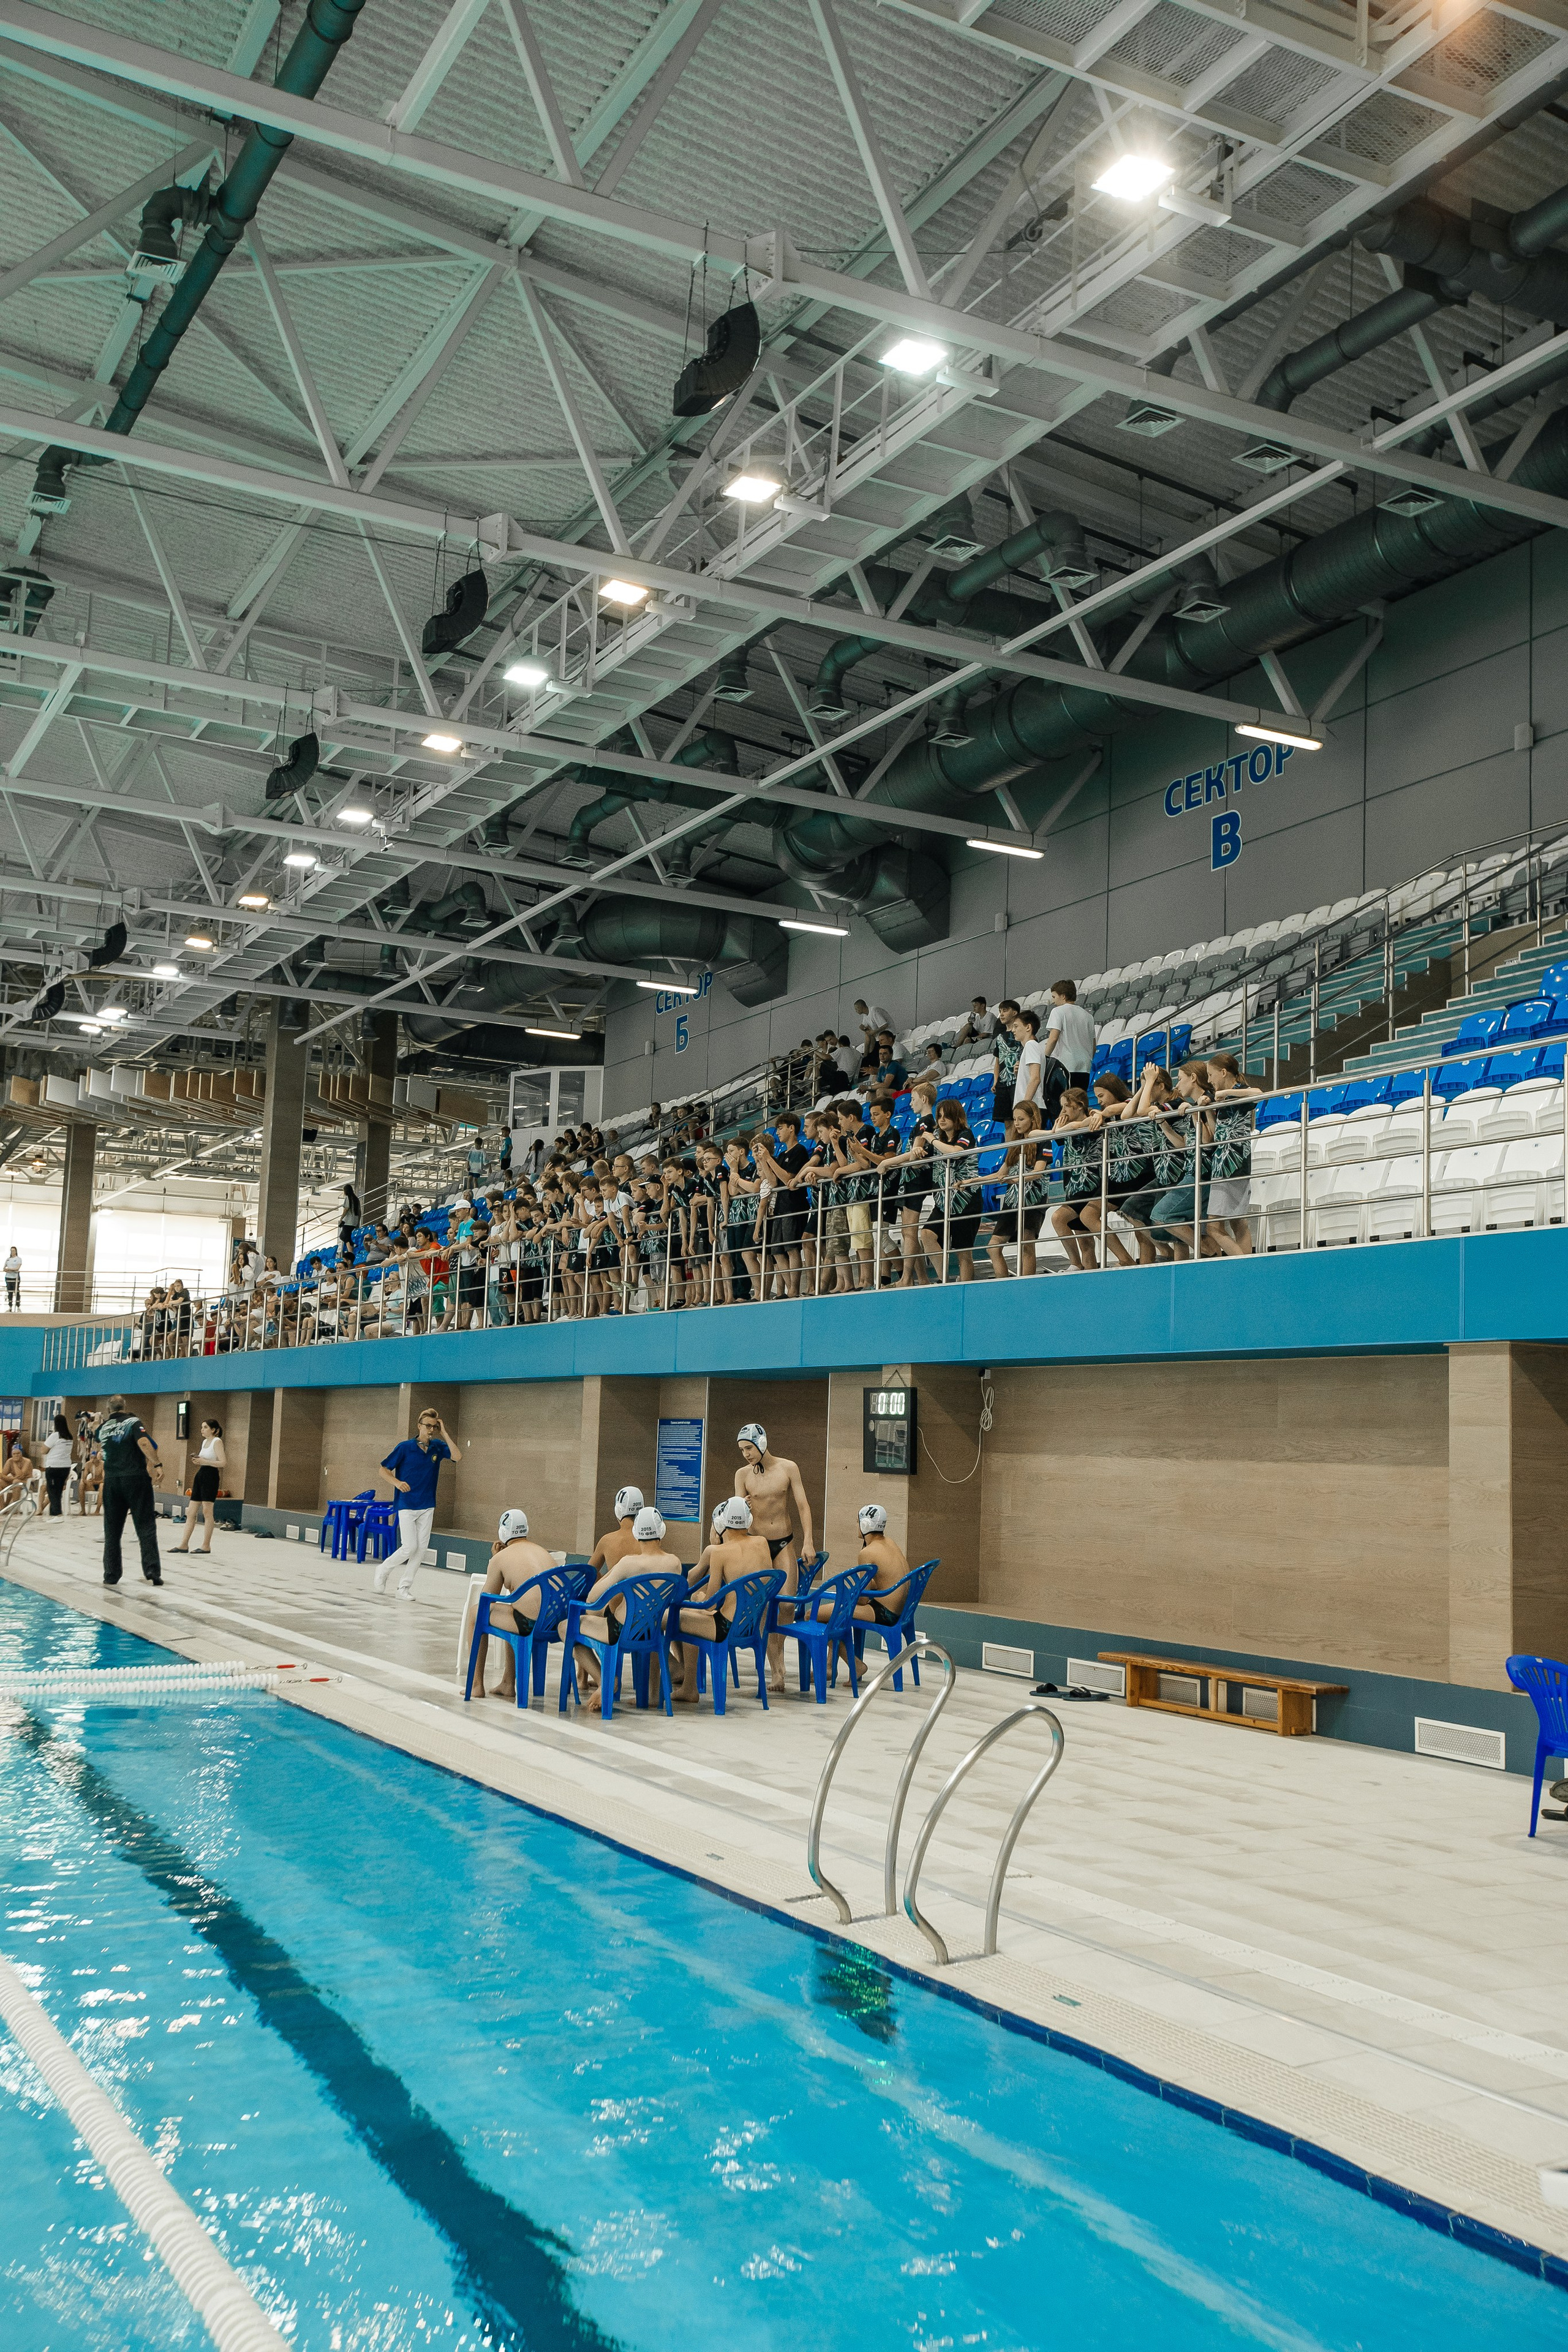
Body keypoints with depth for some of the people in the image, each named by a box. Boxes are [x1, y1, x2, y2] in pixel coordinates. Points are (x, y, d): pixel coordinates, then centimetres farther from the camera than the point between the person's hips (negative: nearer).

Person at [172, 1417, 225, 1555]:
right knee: (191, 1513, 7)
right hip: (200, 1476, 9)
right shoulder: (205, 1442, 18)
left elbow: (223, 1463, -16)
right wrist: (199, 1460, 8)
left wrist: (205, 1462, -19)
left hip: (210, 1476, -9)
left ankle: (206, 1546, 1)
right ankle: (184, 1545, 9)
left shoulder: (217, 1442, -7)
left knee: (207, 1512, -4)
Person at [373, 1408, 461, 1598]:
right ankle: (383, 1570, 16)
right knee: (409, 1548, -9)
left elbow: (457, 1457, -15)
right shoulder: (405, 1447, -8)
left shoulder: (438, 1447, 3)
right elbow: (383, 1469, -2)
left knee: (421, 1549, 2)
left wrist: (444, 1434, -14)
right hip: (406, 1506, -4)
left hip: (427, 1507, 4)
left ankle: (404, 1588, 12)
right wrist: (397, 1483, -19)